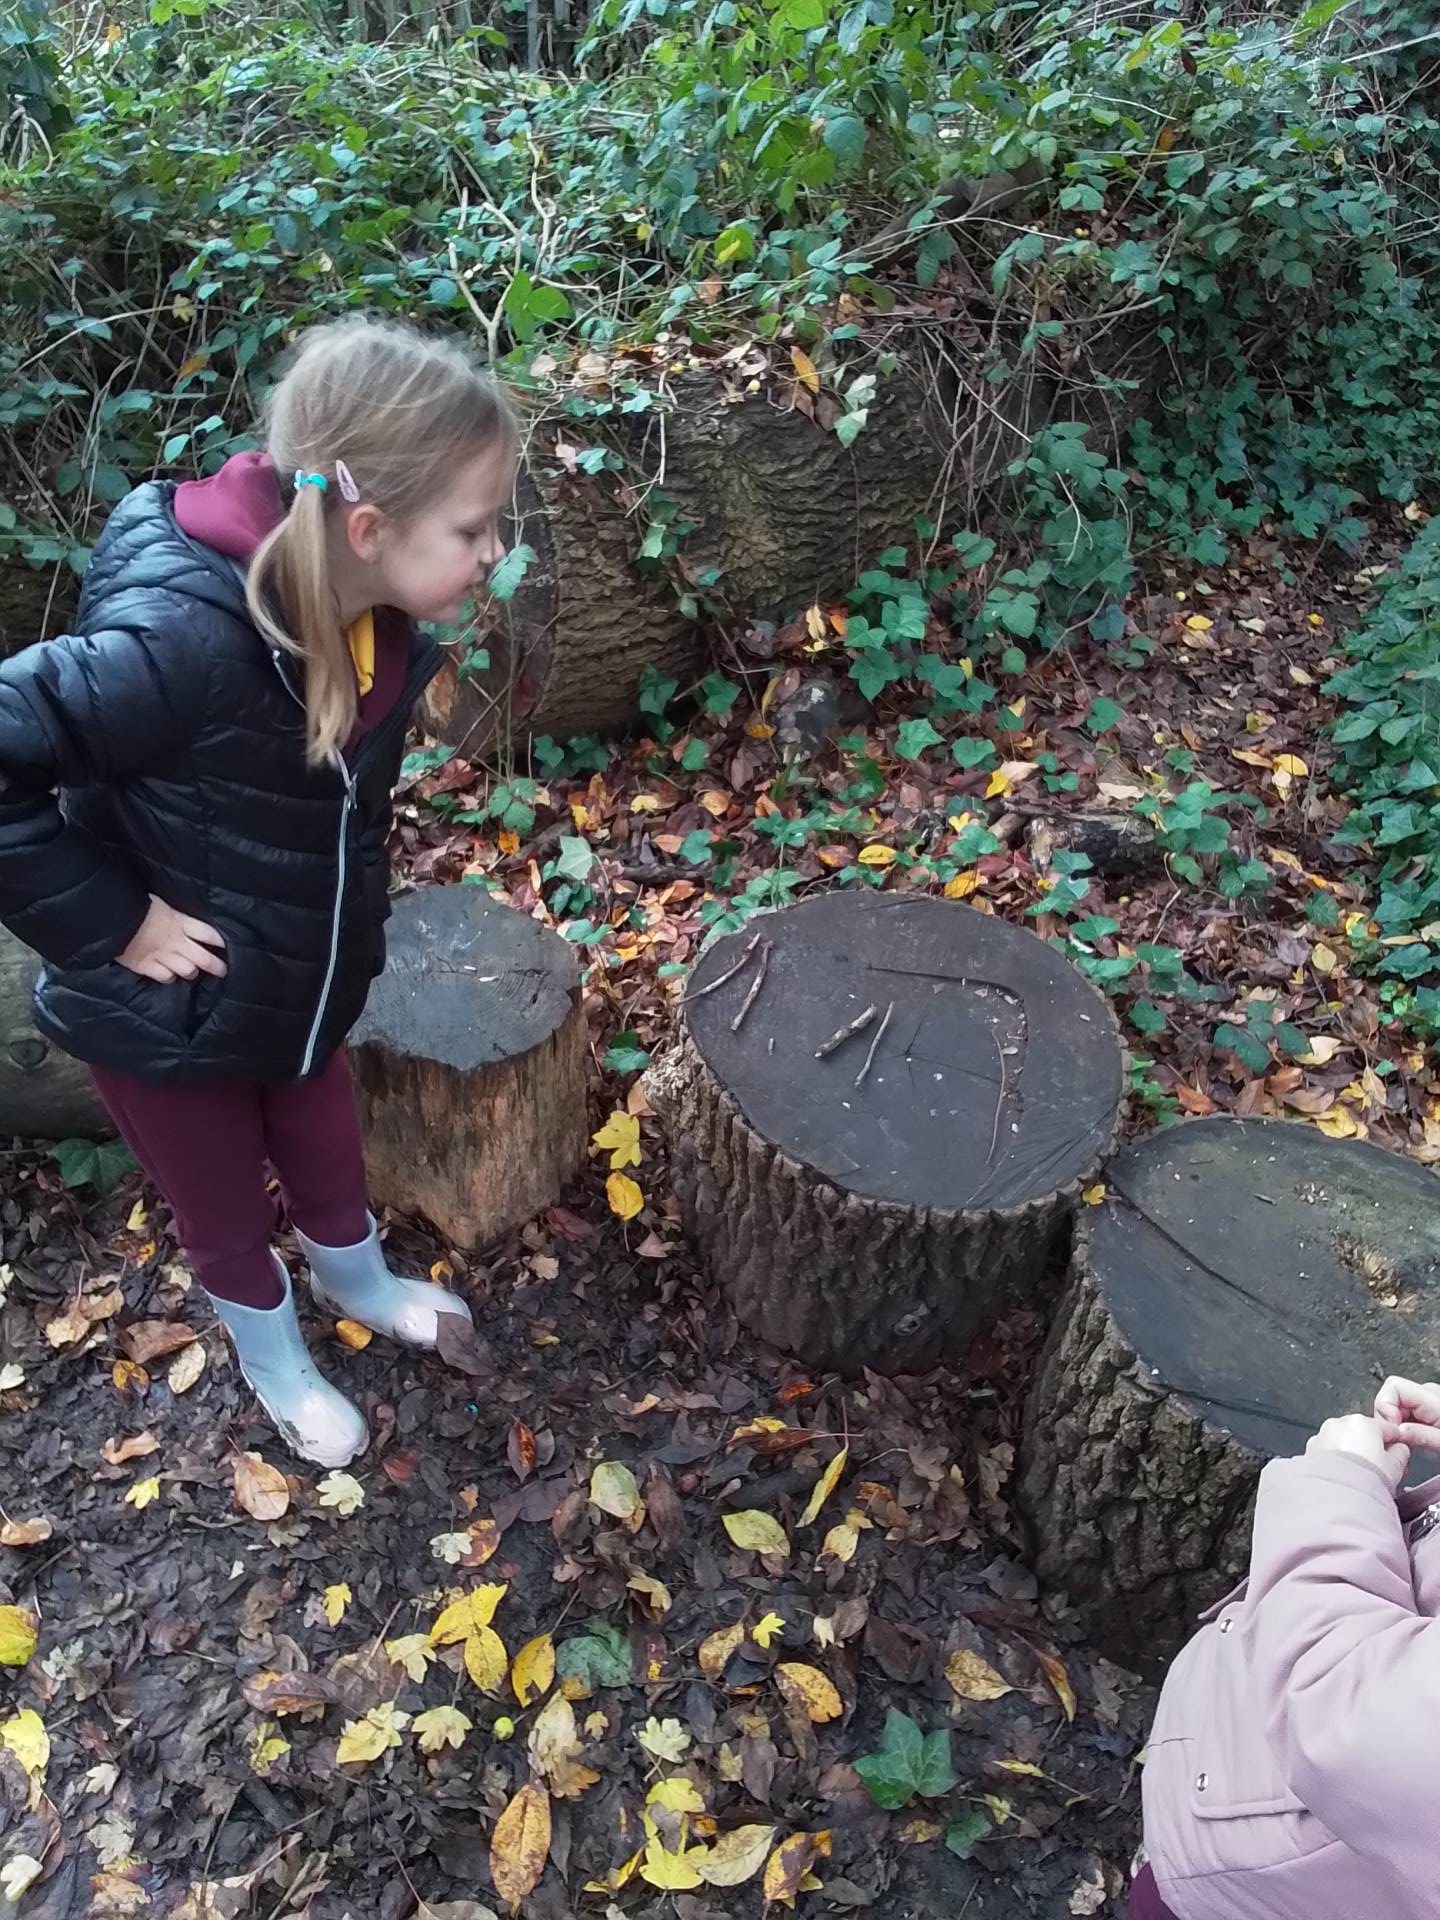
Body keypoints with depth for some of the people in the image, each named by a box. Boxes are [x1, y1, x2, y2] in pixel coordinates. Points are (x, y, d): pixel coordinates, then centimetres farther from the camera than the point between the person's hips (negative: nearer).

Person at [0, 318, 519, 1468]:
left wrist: (353, 919, 5)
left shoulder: (373, 620, -13)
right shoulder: (180, 641, -37)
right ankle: (275, 1360, 51)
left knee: (328, 1157, 28)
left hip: (303, 986, 5)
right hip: (170, 1014, -5)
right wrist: (110, 921, -26)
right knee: (227, 1208, 21)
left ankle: (359, 1284, 60)